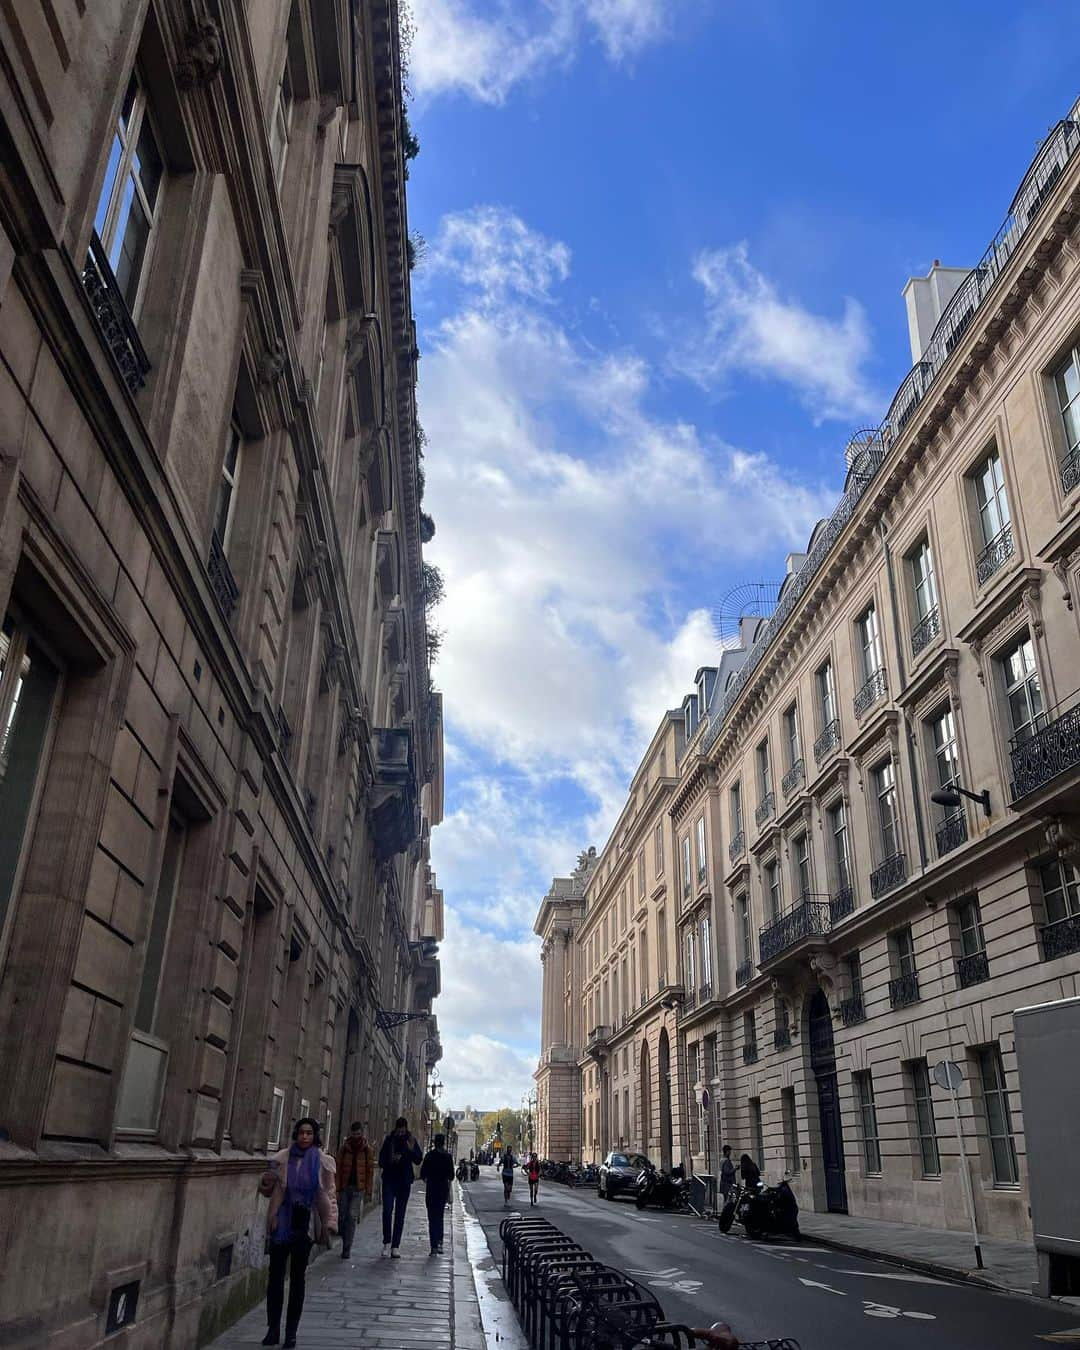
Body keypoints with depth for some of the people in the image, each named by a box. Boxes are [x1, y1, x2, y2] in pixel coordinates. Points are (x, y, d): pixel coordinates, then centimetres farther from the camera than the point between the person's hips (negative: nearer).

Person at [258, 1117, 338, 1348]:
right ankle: (273, 1329, 16)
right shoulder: (282, 1158, -2)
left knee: (297, 1277, 6)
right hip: (282, 1223, 1)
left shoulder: (323, 1162, -3)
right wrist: (266, 1183, -14)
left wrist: (330, 1222, -7)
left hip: (305, 1225, -1)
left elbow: (330, 1195, 1)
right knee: (276, 1275, 4)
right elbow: (267, 1191, 9)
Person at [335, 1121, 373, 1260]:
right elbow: (338, 1169, 2)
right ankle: (346, 1244, 27)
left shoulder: (367, 1150, 1)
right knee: (342, 1216, 6)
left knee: (352, 1218, -9)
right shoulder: (343, 1148, 3)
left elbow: (370, 1172, 1)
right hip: (344, 1187, 2)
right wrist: (337, 1190, -5)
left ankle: (346, 1250, -3)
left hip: (358, 1188, -2)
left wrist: (368, 1192, -3)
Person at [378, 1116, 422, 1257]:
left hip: (404, 1182, 1)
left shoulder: (411, 1141, 0)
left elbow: (418, 1160, -5)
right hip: (389, 1180, -1)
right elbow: (381, 1160, 0)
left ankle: (396, 1246, 10)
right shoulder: (389, 1140, -1)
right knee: (387, 1210, -11)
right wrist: (391, 1160, -20)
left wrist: (412, 1150, -23)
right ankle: (387, 1242, 3)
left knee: (400, 1214, 5)